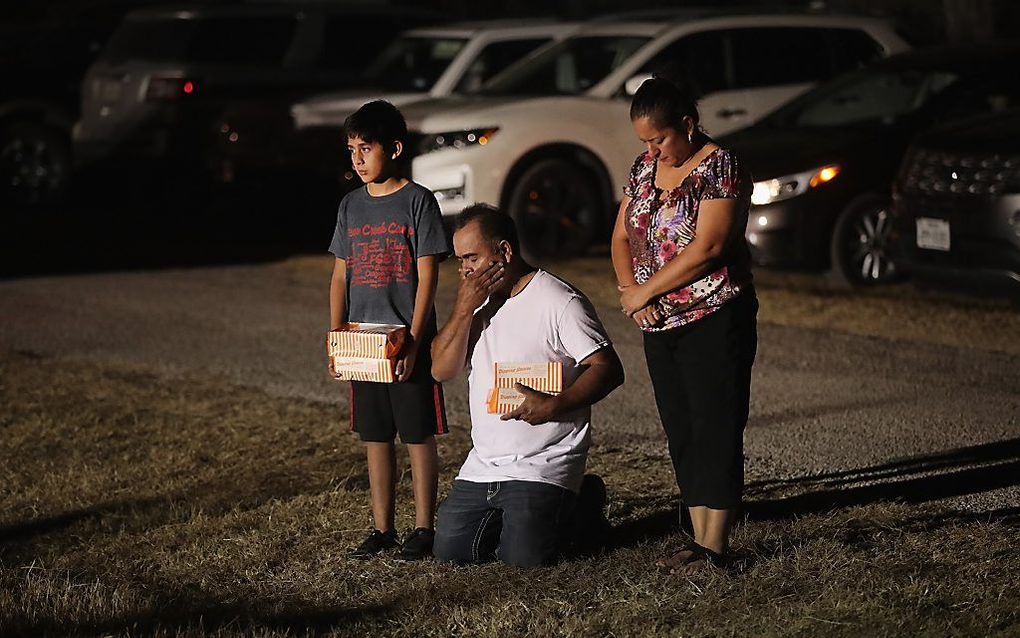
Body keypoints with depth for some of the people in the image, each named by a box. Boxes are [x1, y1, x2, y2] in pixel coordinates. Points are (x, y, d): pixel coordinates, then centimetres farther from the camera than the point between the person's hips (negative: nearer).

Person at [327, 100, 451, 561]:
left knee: (418, 435, 0)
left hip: (408, 342, -5)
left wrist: (413, 340, -16)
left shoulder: (417, 201, -6)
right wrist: (335, 337, 2)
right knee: (375, 437, 10)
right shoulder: (351, 206, 9)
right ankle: (382, 528, 17)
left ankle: (423, 528, 7)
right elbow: (341, 276, 12)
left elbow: (427, 276, -9)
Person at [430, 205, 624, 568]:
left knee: (523, 556, -18)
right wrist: (464, 309, -9)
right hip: (483, 465, 7)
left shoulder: (559, 302, -11)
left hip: (544, 466, -7)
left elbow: (608, 369, -15)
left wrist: (553, 406, -27)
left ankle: (581, 506, 11)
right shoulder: (475, 300, 12)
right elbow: (442, 370, 3)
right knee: (449, 551, -3)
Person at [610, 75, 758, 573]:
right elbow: (621, 238, 13)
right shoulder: (645, 167, 11)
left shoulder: (720, 167, -11)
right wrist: (630, 290, -6)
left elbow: (708, 248, -19)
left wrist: (645, 290, -13)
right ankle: (698, 539, 14)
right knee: (682, 434, 9)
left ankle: (714, 545, -5)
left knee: (716, 431, -6)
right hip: (660, 327, 8)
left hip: (715, 321, -8)